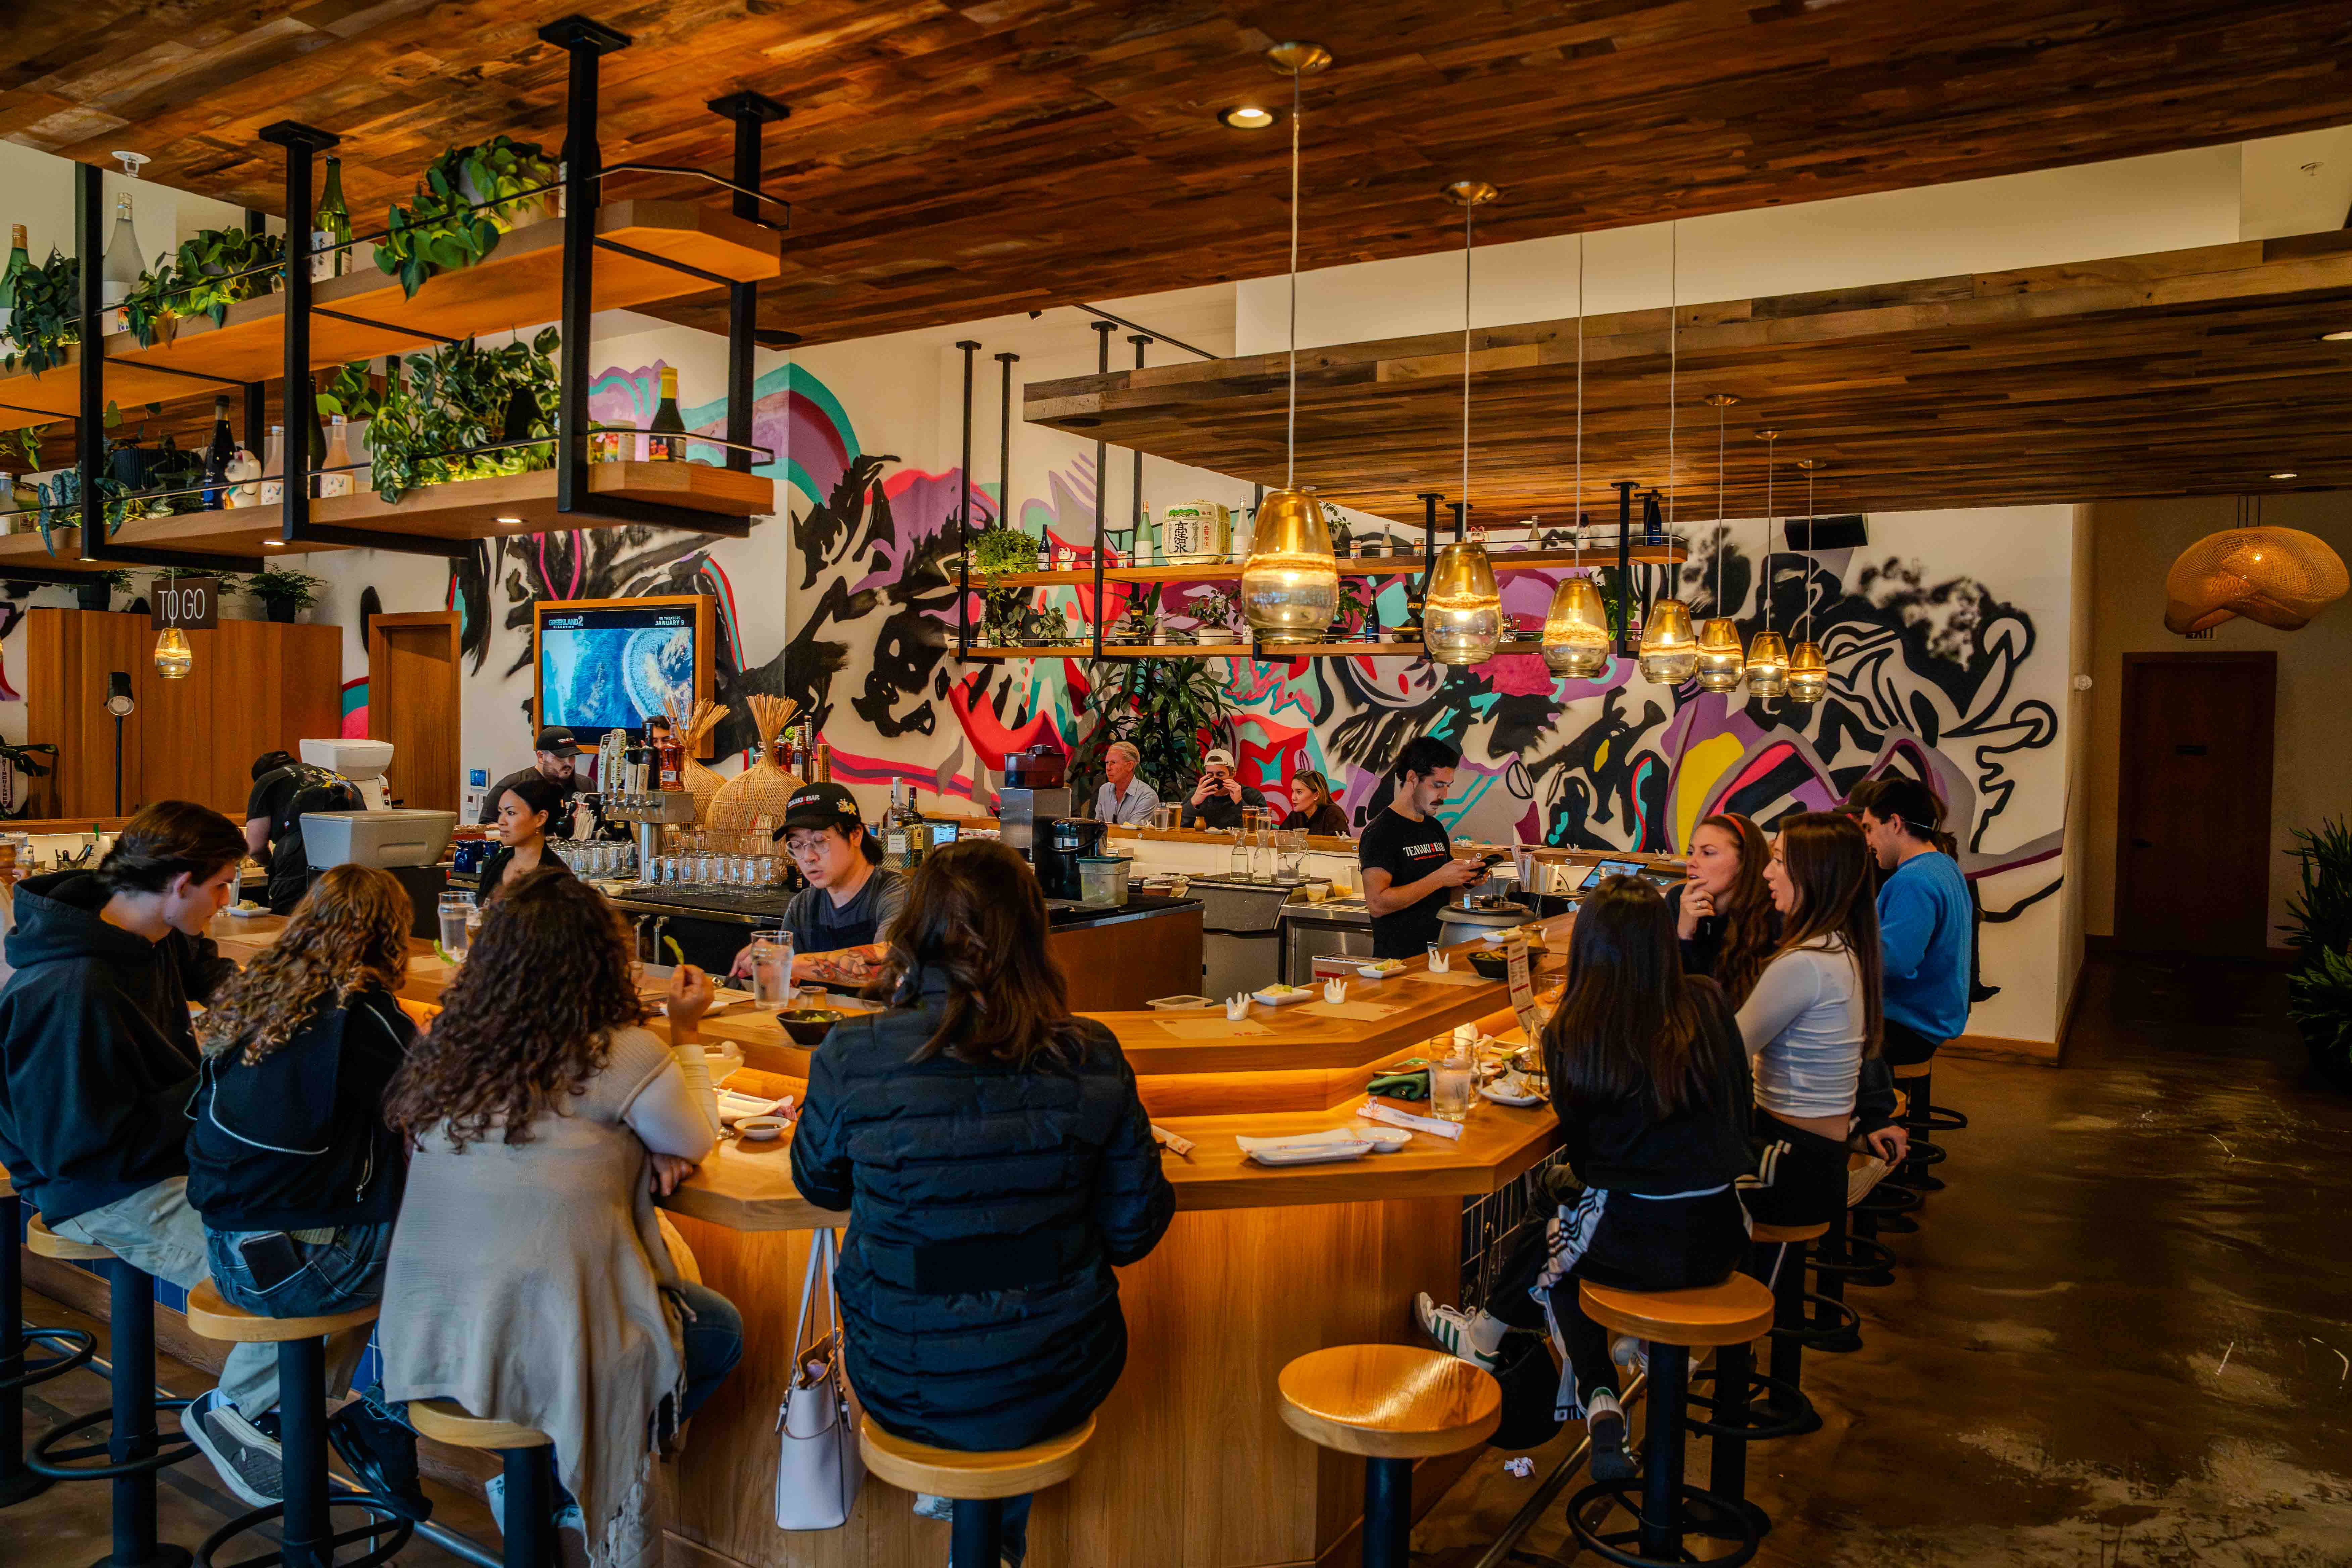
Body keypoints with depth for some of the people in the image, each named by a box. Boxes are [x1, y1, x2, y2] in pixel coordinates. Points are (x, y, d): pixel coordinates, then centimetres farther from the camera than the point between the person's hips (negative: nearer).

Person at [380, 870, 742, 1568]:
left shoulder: (444, 1044, 0)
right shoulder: (624, 1056, -17)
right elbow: (697, 1145, 3)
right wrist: (684, 1033, 13)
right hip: (544, 1345, -6)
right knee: (722, 1331, 20)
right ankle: (561, 1485, 18)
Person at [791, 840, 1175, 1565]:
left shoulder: (853, 1056, -19)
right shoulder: (1091, 1058, -16)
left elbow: (819, 1184, 2)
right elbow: (1133, 1232, -6)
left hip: (908, 1392, 0)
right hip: (1060, 1387, 1)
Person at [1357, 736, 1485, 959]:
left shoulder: (1436, 828, 18)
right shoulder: (1380, 832, -9)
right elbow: (1377, 904, -19)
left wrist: (1464, 879, 7)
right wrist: (1439, 878, -17)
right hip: (1399, 958, -8)